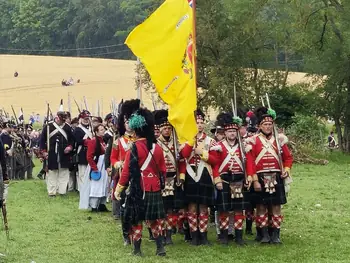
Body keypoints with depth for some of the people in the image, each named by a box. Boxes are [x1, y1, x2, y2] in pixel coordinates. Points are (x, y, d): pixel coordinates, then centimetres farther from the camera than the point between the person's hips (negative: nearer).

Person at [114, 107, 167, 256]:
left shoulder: (134, 148, -12)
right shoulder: (157, 148, 4)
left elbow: (127, 171, -11)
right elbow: (163, 170, 11)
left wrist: (118, 189, -3)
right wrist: (160, 186, 25)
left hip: (138, 189, -4)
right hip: (155, 189, 5)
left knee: (136, 220, 6)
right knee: (154, 219, 13)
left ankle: (137, 250, 9)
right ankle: (160, 248, 9)